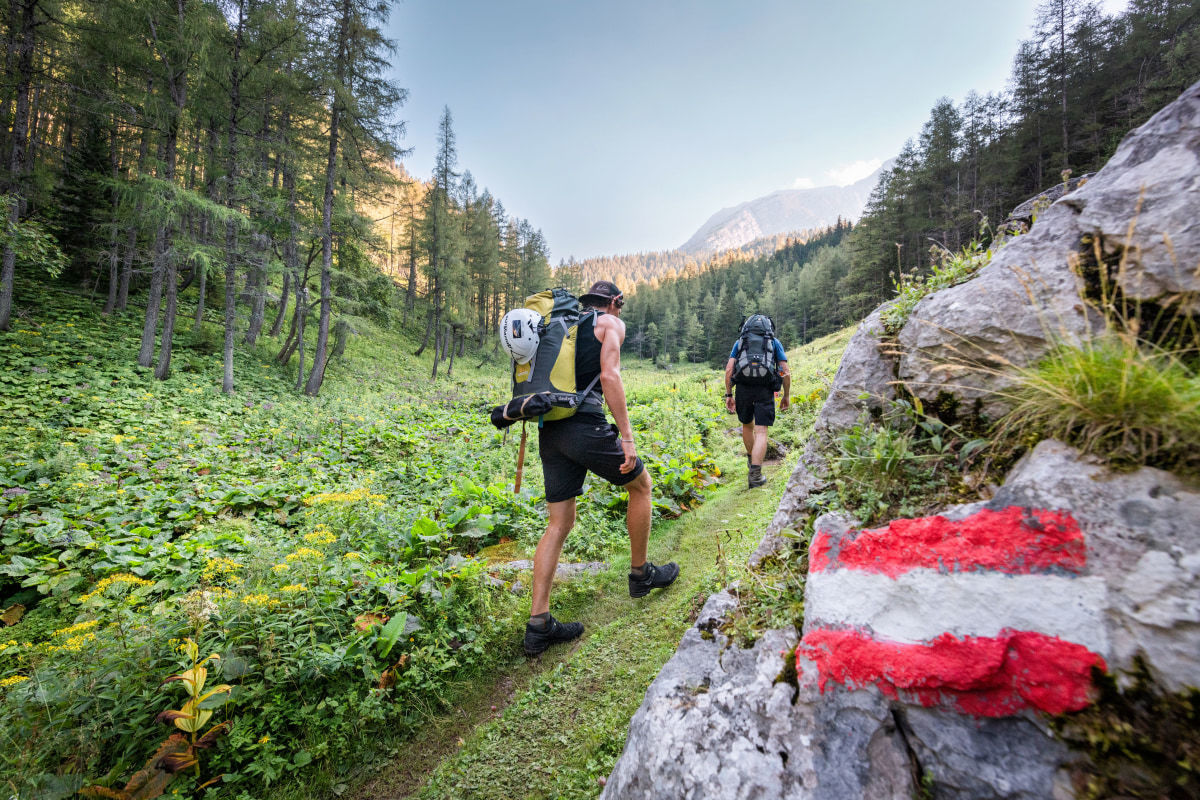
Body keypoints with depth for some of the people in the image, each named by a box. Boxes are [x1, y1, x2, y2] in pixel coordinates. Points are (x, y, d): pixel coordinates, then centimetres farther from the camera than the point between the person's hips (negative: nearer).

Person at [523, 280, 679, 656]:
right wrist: (627, 436, -13)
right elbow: (609, 376, -12)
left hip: (550, 430, 7)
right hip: (586, 425, -7)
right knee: (641, 484, 18)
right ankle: (640, 573, 29)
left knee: (559, 523, 11)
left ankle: (539, 624, 11)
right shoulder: (610, 323, 5)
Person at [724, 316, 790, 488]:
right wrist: (787, 395, 17)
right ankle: (755, 474, -16)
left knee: (747, 425, 24)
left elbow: (729, 369, 5)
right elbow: (786, 372, 7)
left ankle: (752, 459, 42)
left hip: (743, 388, 2)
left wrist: (728, 394, 8)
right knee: (761, 432, -4)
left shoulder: (739, 342, 17)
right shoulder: (775, 342, 15)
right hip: (765, 390, -1)